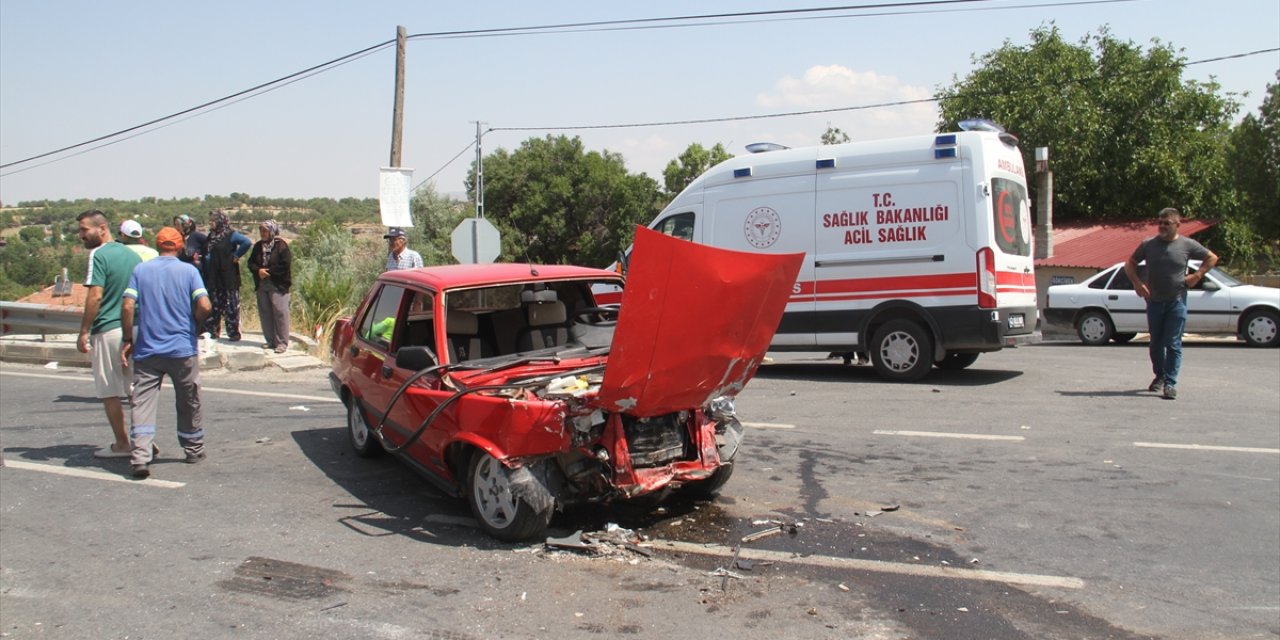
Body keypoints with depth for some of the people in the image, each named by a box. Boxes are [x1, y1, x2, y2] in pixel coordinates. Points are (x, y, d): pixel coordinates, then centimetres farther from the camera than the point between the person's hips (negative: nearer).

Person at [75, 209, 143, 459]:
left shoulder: (99, 255, -11)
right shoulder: (132, 254, 12)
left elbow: (95, 296, -18)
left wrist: (84, 332, -13)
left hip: (108, 331, -7)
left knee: (110, 392, 3)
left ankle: (121, 444, 7)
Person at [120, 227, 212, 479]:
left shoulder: (140, 270, 2)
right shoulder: (188, 270, -3)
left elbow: (127, 307, -6)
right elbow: (204, 306, -13)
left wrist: (128, 340, 3)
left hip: (147, 351, 1)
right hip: (182, 349, -1)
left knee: (143, 404, 0)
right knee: (188, 403, 14)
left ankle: (140, 458, -12)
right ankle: (194, 450, 26)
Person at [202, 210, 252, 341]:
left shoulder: (231, 235, -9)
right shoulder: (211, 235, 14)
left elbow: (248, 242, -24)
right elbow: (206, 253, 25)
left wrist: (236, 256, -17)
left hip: (228, 277, -7)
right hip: (213, 278, 7)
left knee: (231, 306, -1)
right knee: (214, 305, 12)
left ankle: (234, 333, 4)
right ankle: (213, 331, 21)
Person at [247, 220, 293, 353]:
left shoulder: (281, 245, -8)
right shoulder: (258, 246, 11)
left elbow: (285, 265, -14)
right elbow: (251, 262, 11)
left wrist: (269, 271, -14)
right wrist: (258, 270, -9)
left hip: (278, 286, -6)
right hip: (262, 285, 6)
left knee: (280, 312, -7)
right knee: (265, 313, 8)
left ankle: (282, 343, -3)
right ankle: (271, 341, 18)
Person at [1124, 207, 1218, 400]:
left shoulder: (1187, 245, -1)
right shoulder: (1148, 244, 3)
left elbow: (1212, 258, 11)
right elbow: (1130, 264, 11)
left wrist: (1197, 275, -3)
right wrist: (1137, 282, -4)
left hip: (1177, 301, -3)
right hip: (1154, 301, 3)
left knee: (1173, 344, -6)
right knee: (1156, 342, 12)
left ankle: (1170, 383, -5)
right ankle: (1159, 376, 30)